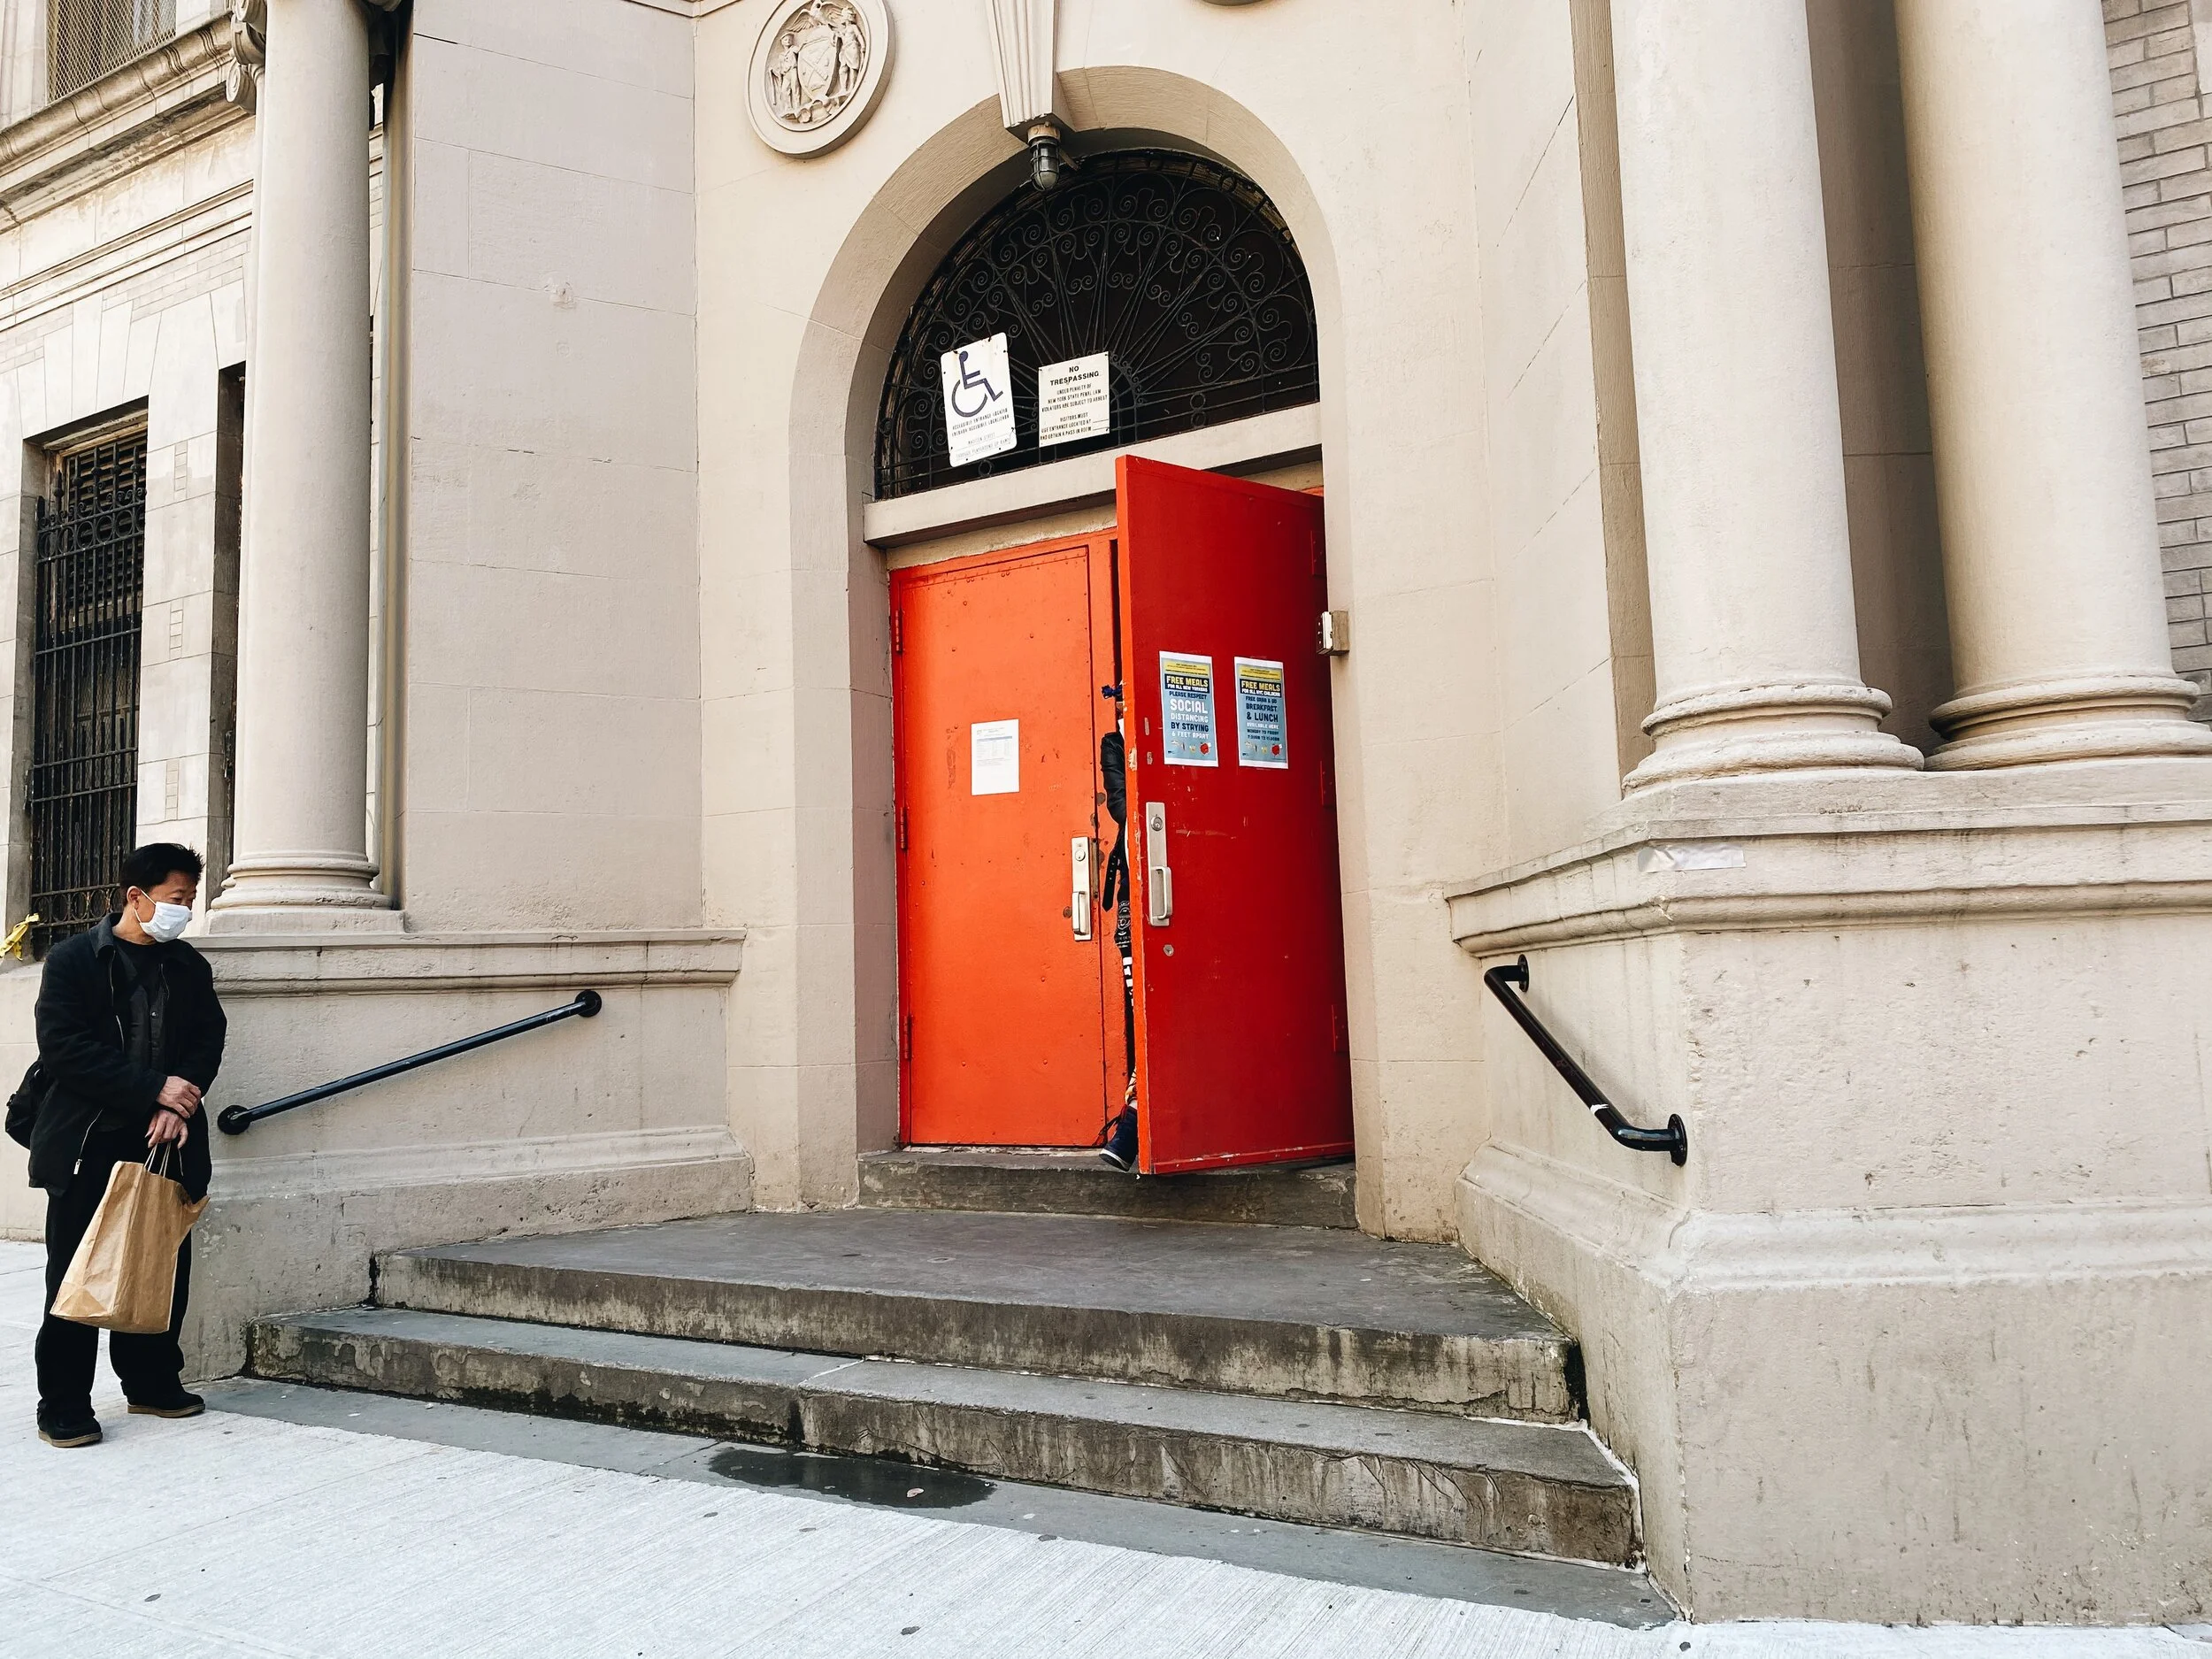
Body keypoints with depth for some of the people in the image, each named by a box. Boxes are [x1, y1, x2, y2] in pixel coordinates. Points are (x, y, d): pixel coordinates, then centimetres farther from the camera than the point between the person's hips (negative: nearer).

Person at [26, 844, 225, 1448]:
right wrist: (154, 1090, -15)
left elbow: (208, 1041, 7)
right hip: (88, 1143, -4)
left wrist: (178, 1107, -10)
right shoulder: (73, 958, -3)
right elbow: (63, 1047, -11)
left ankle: (153, 1382, 23)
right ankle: (63, 1407, 9)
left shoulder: (190, 967, 11)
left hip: (166, 1141, 4)